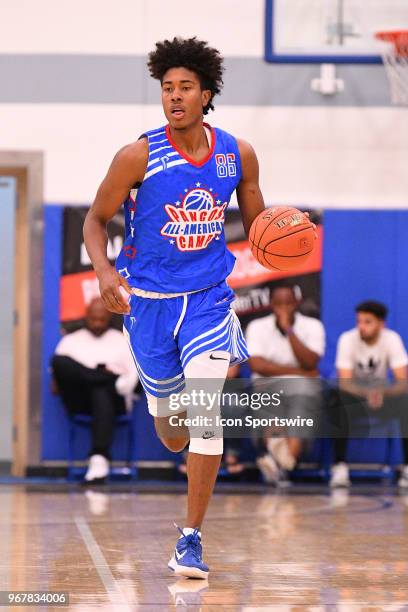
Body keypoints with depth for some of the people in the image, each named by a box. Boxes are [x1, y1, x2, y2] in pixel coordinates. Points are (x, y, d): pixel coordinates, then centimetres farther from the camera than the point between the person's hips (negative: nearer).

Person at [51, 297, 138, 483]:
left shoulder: (122, 341, 21)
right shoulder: (71, 341, 23)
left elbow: (134, 372, 8)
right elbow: (58, 367, 10)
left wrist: (124, 387, -13)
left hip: (112, 398, -1)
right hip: (79, 400, 1)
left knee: (101, 393, -41)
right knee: (59, 361, -27)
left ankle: (99, 459, -53)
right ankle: (114, 381, -32)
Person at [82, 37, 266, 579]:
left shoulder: (238, 155, -3)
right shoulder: (138, 157, -11)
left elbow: (257, 223, 11)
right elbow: (96, 218, -2)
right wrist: (104, 270, -21)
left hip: (209, 296, 0)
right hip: (148, 299, 0)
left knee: (205, 412, -18)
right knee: (172, 435, 12)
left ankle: (191, 539, -10)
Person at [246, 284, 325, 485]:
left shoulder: (312, 326, 4)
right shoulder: (257, 327, 5)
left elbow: (310, 363, -10)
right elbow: (257, 365, -9)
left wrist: (289, 329, -15)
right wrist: (299, 372, -9)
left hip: (302, 387, 1)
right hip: (266, 386, -1)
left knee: (303, 393, -34)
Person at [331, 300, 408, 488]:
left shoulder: (392, 339, -16)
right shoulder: (348, 339, -19)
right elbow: (344, 382, -25)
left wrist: (382, 393, -44)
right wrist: (366, 394, -46)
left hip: (383, 395, 1)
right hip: (355, 396, -1)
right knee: (339, 400, -36)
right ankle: (340, 467, -33)